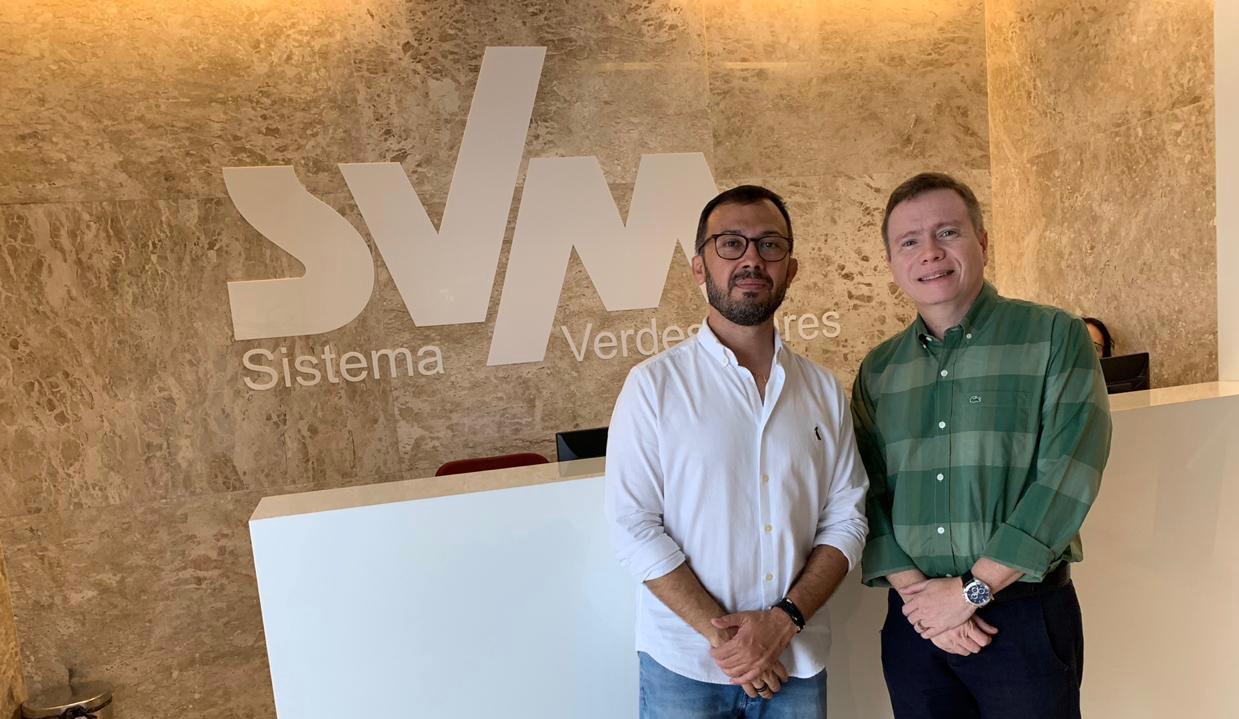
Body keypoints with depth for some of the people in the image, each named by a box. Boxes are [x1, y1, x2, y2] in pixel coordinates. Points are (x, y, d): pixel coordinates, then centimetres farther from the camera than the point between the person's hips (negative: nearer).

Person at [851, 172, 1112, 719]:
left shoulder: (1055, 338, -5)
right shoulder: (878, 370, 4)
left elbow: (1066, 480, -13)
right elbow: (867, 493, 2)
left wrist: (972, 590, -14)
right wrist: (914, 590, -10)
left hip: (1026, 616, -2)